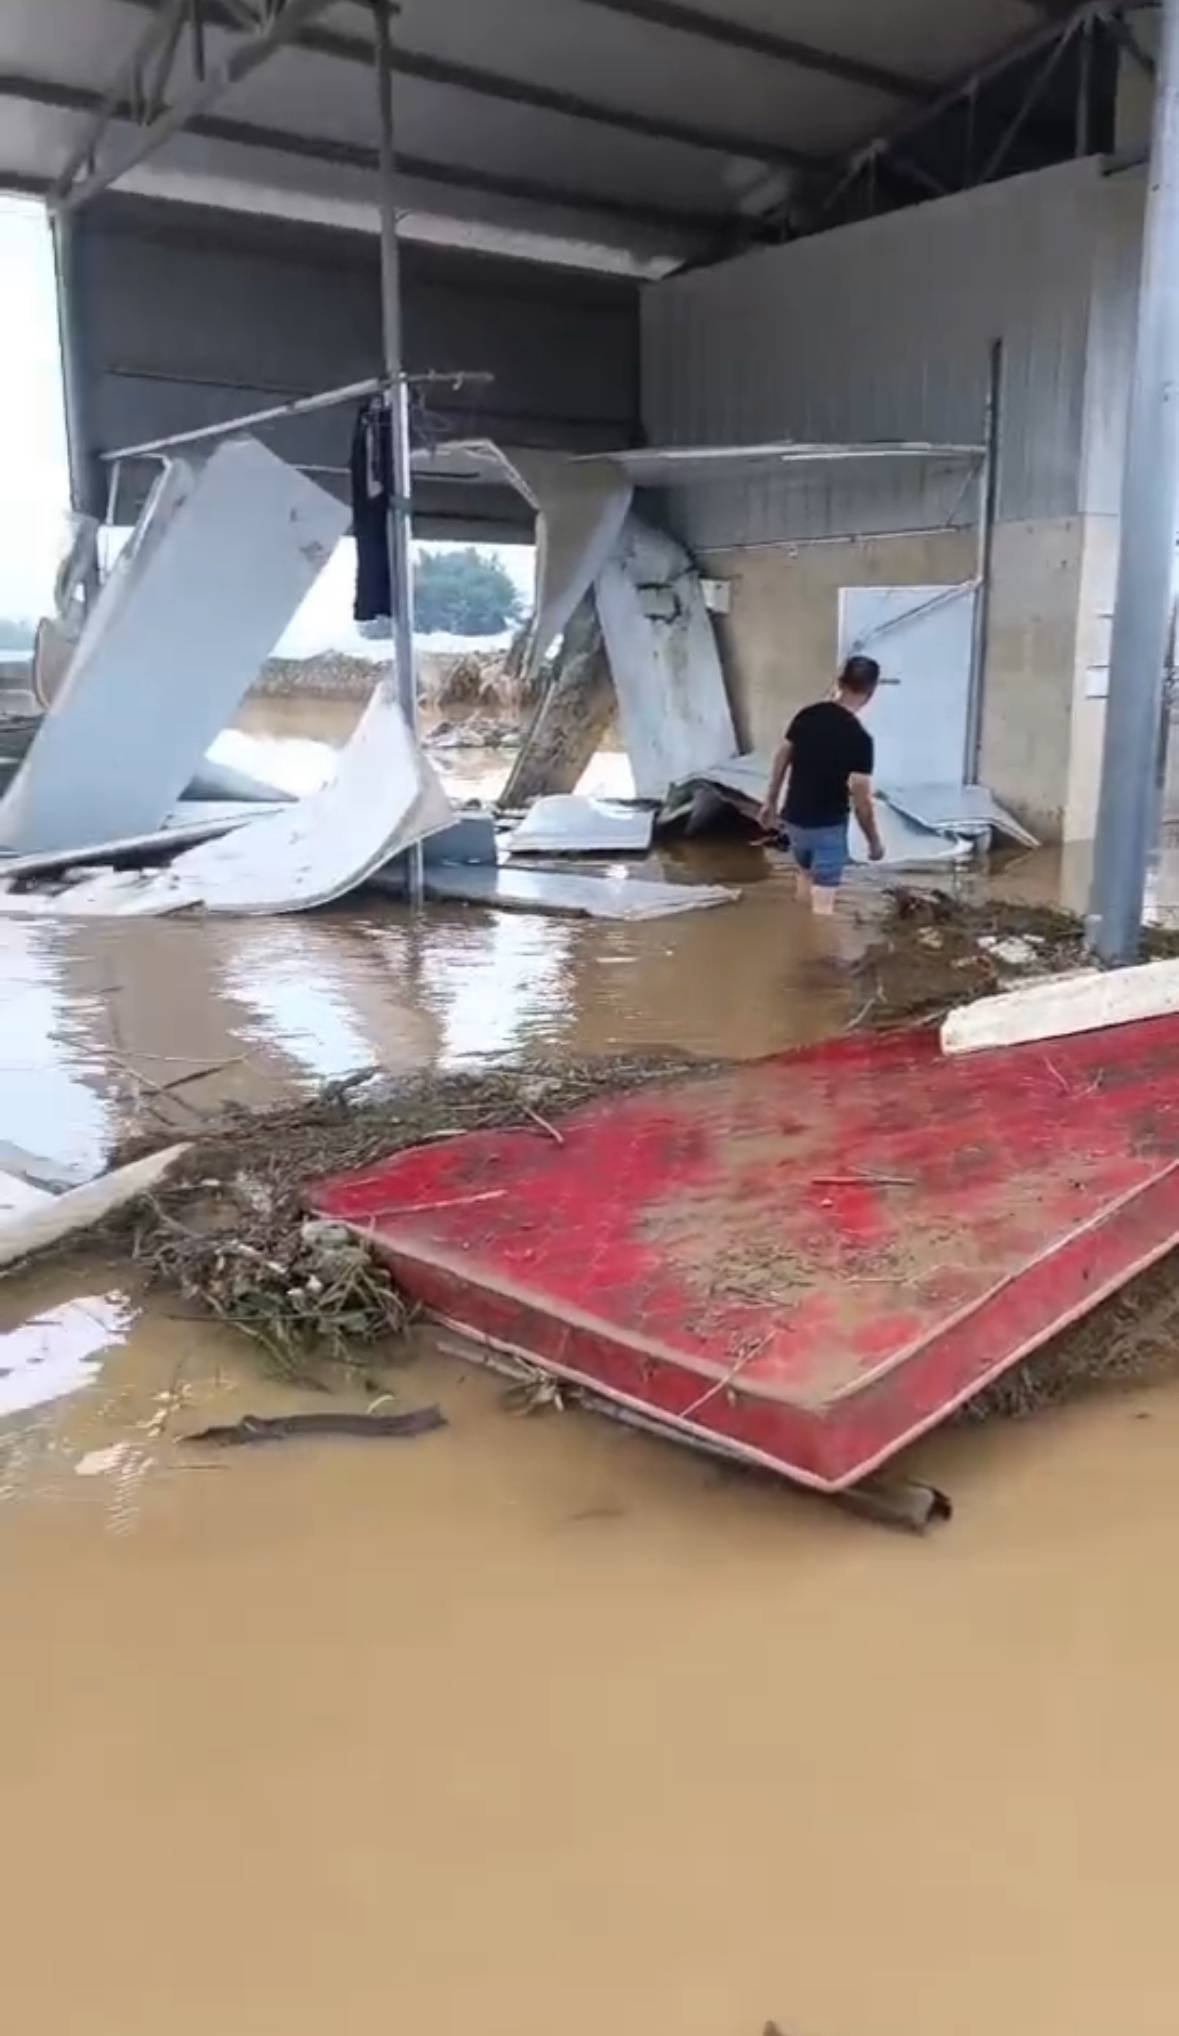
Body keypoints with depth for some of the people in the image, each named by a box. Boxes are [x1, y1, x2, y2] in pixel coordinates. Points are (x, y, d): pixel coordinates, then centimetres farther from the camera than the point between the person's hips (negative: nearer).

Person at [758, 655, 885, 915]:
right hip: (828, 827, -7)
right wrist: (874, 841, -6)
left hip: (794, 819, 7)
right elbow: (861, 800, -19)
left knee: (806, 875, 29)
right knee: (823, 902, 0)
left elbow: (780, 760, 6)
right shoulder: (859, 738, -21)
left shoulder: (807, 715, -3)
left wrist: (771, 803, 19)